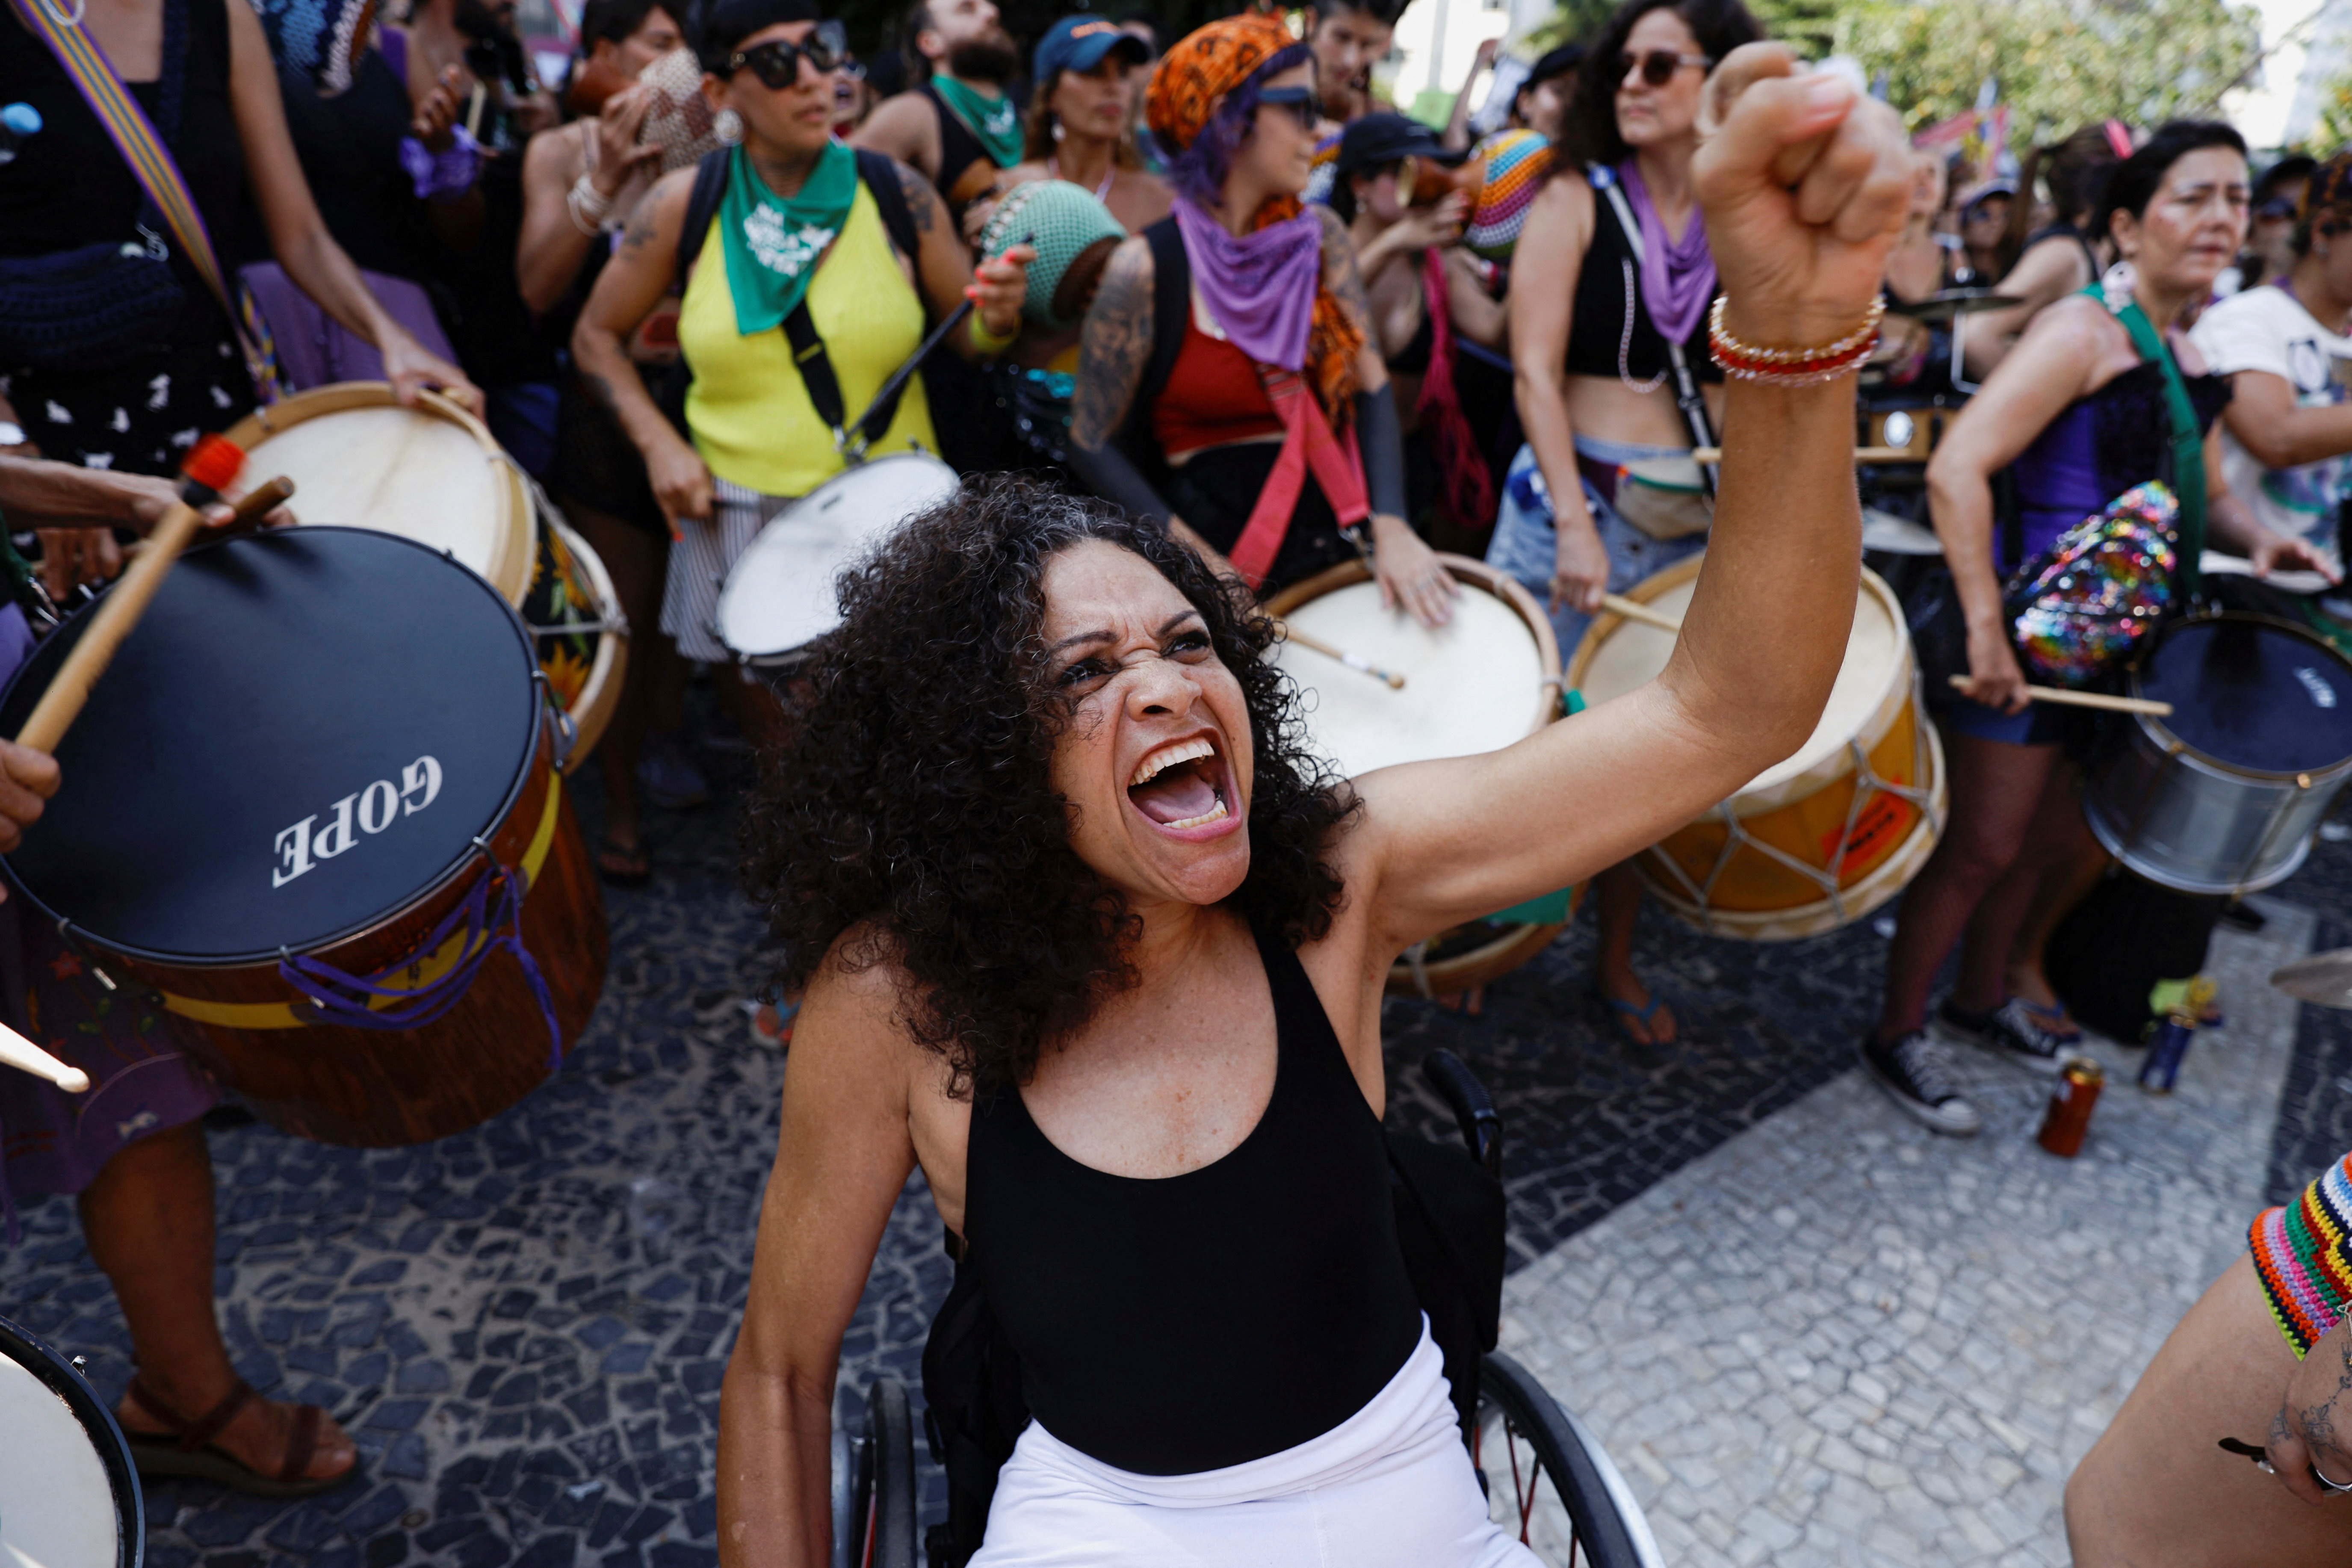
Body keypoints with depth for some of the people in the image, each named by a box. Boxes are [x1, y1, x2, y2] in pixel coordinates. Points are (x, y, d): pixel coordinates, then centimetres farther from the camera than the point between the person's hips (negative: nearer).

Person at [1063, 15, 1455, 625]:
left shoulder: (1319, 235, 4)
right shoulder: (1147, 268, -11)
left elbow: (1371, 388, 2)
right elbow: (1094, 444, -8)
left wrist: (1391, 527, -12)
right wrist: (1193, 559, -18)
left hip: (1336, 531, 5)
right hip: (1214, 536, -4)